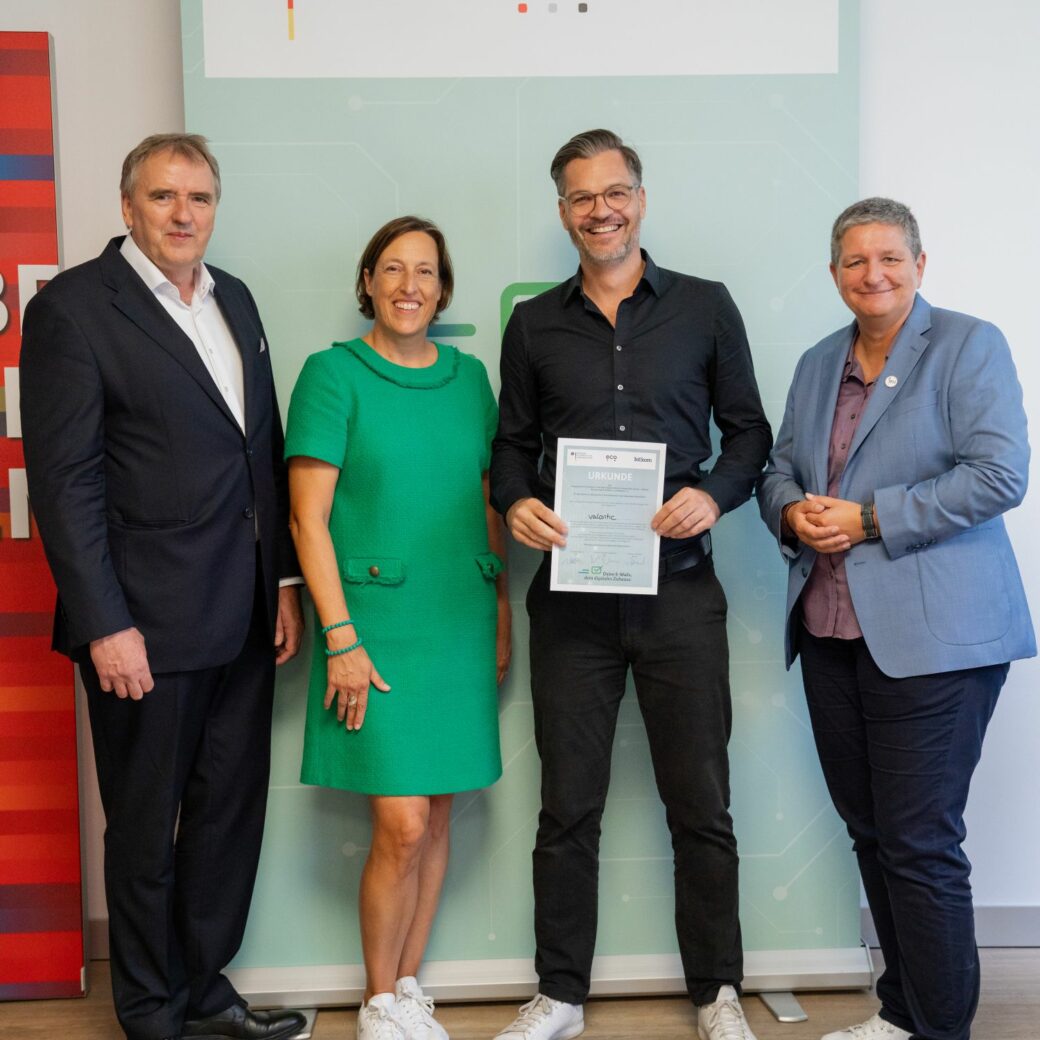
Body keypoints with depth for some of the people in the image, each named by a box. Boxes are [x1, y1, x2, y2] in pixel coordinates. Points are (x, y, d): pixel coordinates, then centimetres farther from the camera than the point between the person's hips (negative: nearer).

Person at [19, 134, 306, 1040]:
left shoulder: (234, 299, 12)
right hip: (147, 623, -6)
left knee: (232, 810, 15)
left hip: (242, 617, 7)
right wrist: (104, 625, -17)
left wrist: (283, 579, 10)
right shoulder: (72, 308, -9)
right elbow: (64, 481, -13)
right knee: (148, 829, 9)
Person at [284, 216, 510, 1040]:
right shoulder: (334, 372, -4)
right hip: (377, 618, -4)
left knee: (438, 816, 10)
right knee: (402, 825, -6)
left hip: (461, 621, 5)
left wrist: (502, 618, 10)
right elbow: (308, 518, -8)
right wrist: (340, 638, -13)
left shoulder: (469, 376, 10)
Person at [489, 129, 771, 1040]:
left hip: (678, 588, -1)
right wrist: (515, 503, -8)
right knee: (568, 807, 9)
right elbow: (514, 443, 13)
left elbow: (749, 430, 6)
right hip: (571, 592, 1)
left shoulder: (705, 308, 4)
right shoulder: (533, 325, 9)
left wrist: (715, 494, -13)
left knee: (701, 803, 7)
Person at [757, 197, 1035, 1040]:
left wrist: (870, 519, -15)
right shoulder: (818, 363, 16)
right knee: (869, 830, 13)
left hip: (930, 636, -6)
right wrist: (792, 513, -4)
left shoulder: (970, 346, -3)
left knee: (921, 844, -4)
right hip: (830, 631, 6)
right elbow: (781, 466, 20)